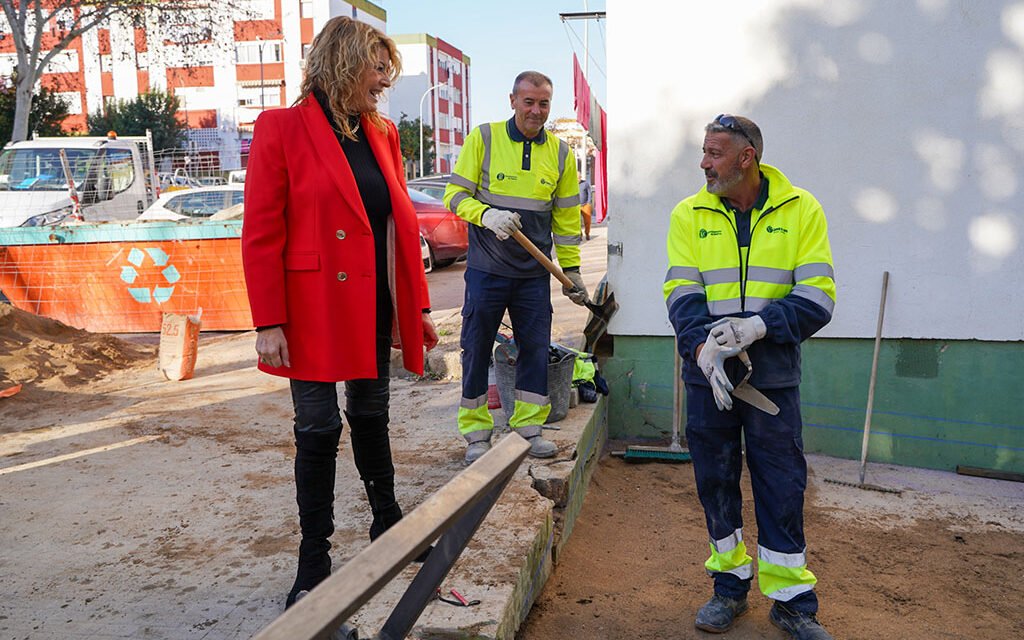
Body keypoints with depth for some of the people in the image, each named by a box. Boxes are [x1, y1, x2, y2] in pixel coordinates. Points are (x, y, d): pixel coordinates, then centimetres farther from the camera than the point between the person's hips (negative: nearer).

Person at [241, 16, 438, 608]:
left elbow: (403, 224, 12)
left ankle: (388, 524, 37)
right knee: (319, 429, 3)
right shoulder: (282, 128, -8)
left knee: (371, 416, 18)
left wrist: (419, 304, 10)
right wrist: (269, 322, -14)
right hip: (315, 308, -5)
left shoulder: (383, 133, 10)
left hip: (376, 307, 5)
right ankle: (314, 565, 18)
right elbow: (261, 234, -10)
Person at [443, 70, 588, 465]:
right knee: (477, 348, 2)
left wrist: (572, 270, 11)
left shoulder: (560, 154, 8)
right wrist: (486, 215, -22)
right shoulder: (483, 138, -2)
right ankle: (476, 432, 15)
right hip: (486, 269, -3)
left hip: (534, 273, 3)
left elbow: (566, 219, 12)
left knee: (535, 348, 6)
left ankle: (528, 426, 20)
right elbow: (455, 194, -3)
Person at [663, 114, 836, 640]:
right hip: (707, 373, 2)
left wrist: (757, 325, -22)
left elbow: (817, 297, -6)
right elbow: (681, 294, -4)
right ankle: (730, 585, 29)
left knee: (782, 484, 4)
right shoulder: (689, 215, 2)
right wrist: (703, 346, -22)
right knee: (715, 479, 10)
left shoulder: (800, 210, -1)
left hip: (772, 374, -1)